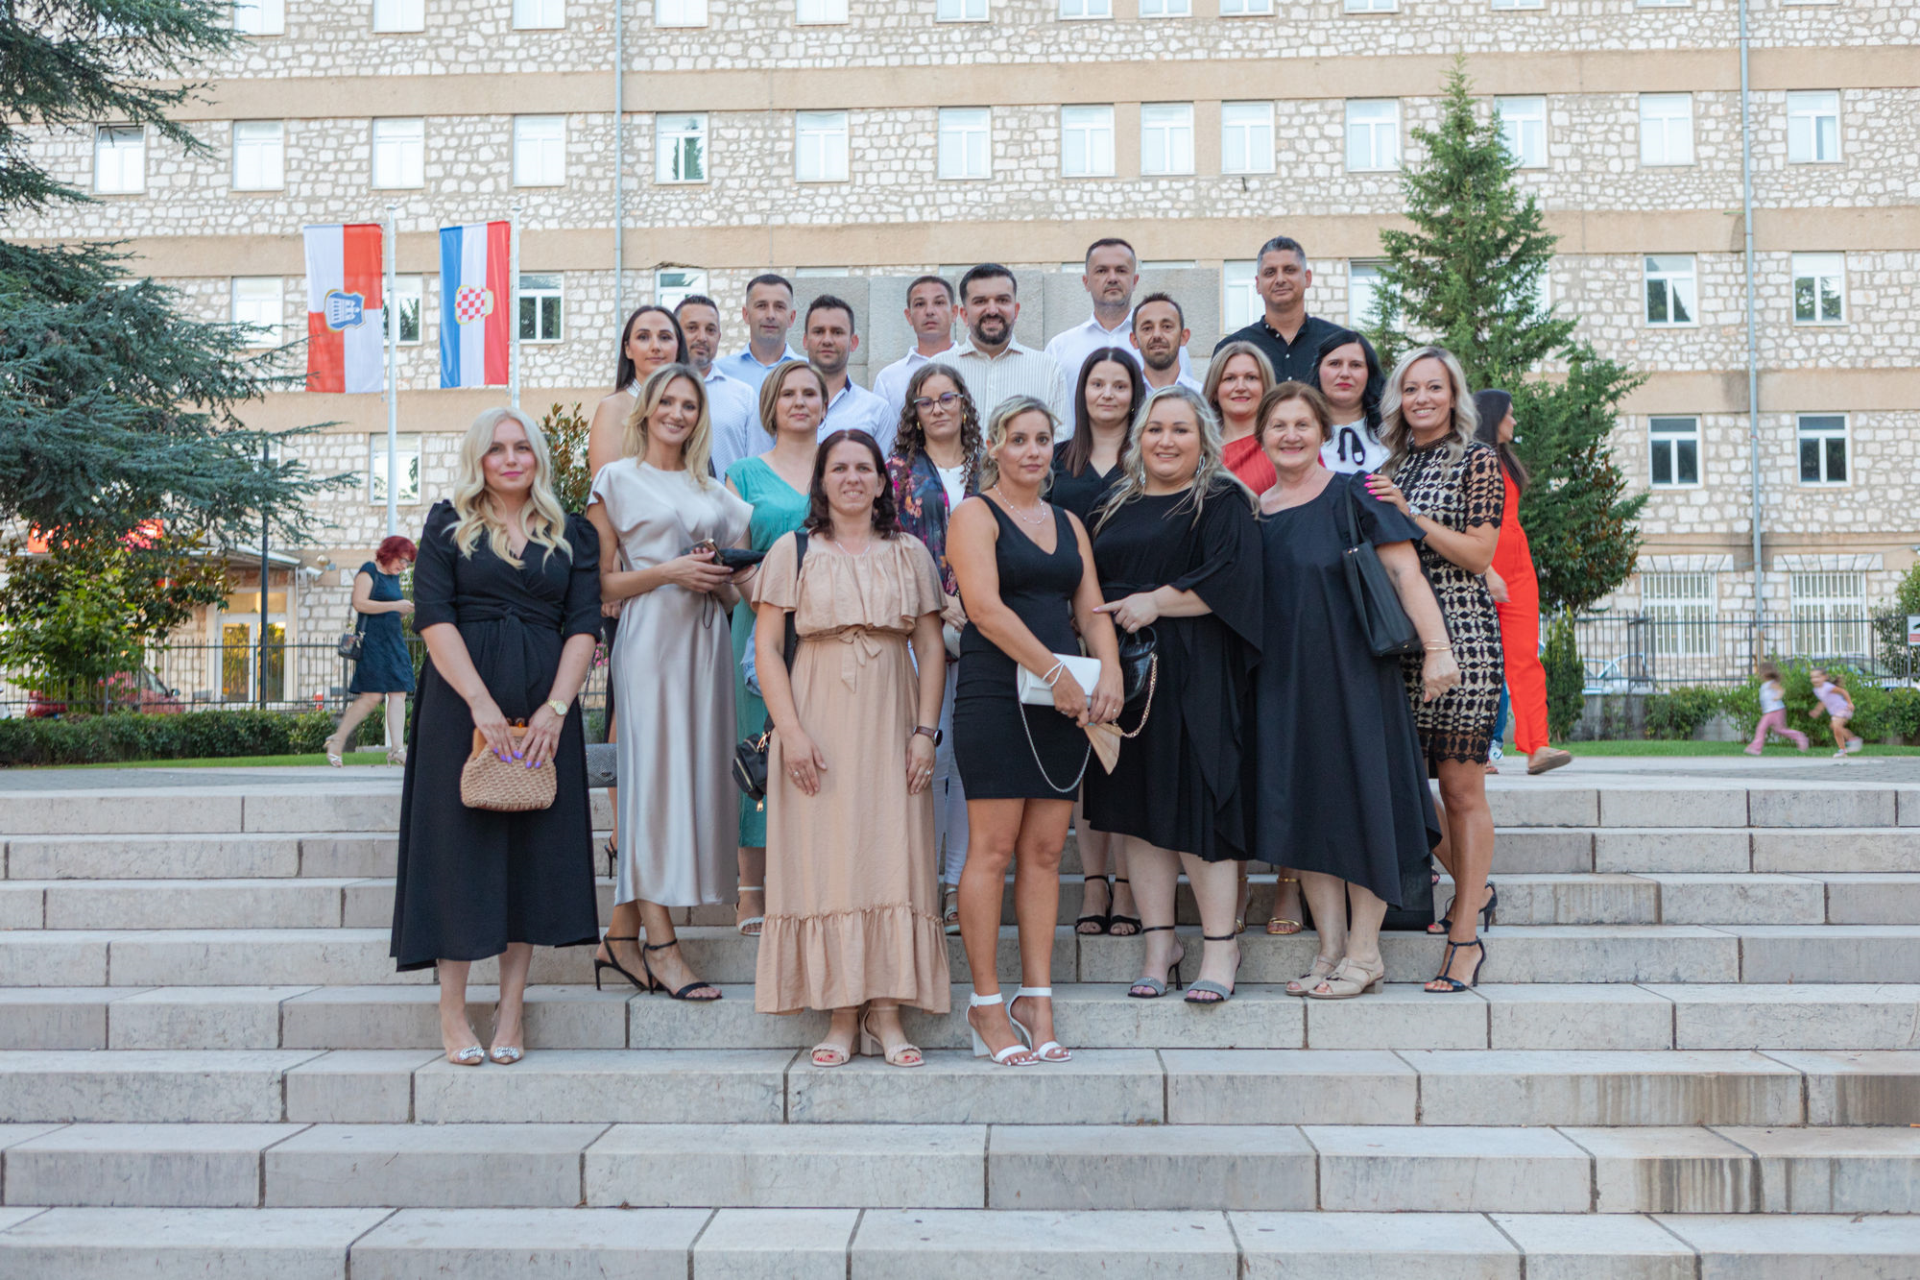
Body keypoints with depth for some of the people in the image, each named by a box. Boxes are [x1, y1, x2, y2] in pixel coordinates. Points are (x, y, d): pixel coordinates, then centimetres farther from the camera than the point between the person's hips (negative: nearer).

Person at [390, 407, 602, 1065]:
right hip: (461, 700, -2)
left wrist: (555, 708, -10)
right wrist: (481, 703, -15)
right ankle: (453, 1012, 6)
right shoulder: (448, 524, 7)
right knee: (460, 843, -1)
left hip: (543, 707, 2)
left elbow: (583, 625, 4)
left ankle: (511, 1011, 8)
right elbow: (434, 618, -3)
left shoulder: (572, 534, 12)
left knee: (532, 850, 1)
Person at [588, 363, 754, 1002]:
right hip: (649, 638, -5)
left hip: (704, 639, 5)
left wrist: (719, 577, 2)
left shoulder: (712, 491, 19)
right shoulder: (617, 480, 5)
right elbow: (599, 582, 0)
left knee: (697, 775, 0)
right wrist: (667, 572, -13)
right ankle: (661, 947, -6)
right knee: (655, 775, -9)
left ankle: (622, 941, 8)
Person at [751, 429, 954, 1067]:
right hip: (819, 724, -1)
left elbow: (931, 647, 9)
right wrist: (790, 730, -9)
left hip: (891, 724, 1)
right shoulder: (794, 552, 7)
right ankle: (841, 1015, 4)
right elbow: (766, 646, 1)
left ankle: (886, 1013, 3)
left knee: (893, 859, -3)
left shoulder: (910, 554, 12)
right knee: (824, 862, -3)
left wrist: (925, 730, -2)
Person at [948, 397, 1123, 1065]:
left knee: (1044, 850, 5)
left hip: (1064, 703, 6)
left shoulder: (1069, 523, 19)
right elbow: (986, 607, -11)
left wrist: (1110, 672, -4)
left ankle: (1037, 1001, 9)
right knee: (993, 848, -5)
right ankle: (986, 1004, 3)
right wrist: (1055, 672, -15)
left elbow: (1092, 609, 15)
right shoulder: (976, 514, 0)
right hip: (995, 697, -6)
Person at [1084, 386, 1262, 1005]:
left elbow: (1230, 576, -12)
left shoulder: (1223, 502, 3)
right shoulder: (1117, 509, 18)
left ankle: (1220, 946, 2)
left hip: (1195, 675, -5)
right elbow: (1090, 587, 18)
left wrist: (1157, 601, -13)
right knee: (1137, 808, 3)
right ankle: (1159, 943, 10)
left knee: (1196, 805, -7)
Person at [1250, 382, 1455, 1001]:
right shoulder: (1254, 511, 11)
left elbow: (1405, 572, -10)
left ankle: (1364, 951, 8)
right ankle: (1330, 949, 14)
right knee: (1304, 806, 5)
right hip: (1283, 681, 5)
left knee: (1359, 801, -1)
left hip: (1351, 673, -5)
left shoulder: (1353, 496, -3)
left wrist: (1436, 647, -18)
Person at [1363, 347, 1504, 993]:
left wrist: (1410, 513, -12)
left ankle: (1466, 935, 3)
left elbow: (1479, 553, -6)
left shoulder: (1477, 461, 2)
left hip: (1460, 631, -5)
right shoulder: (1391, 466, 17)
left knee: (1461, 785, -4)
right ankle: (1473, 888, 25)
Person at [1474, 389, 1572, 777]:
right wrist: (1487, 572, -19)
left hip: (1517, 566, 8)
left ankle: (1537, 748, -13)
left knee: (1526, 656, -5)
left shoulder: (1504, 459, 21)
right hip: (1484, 568, -7)